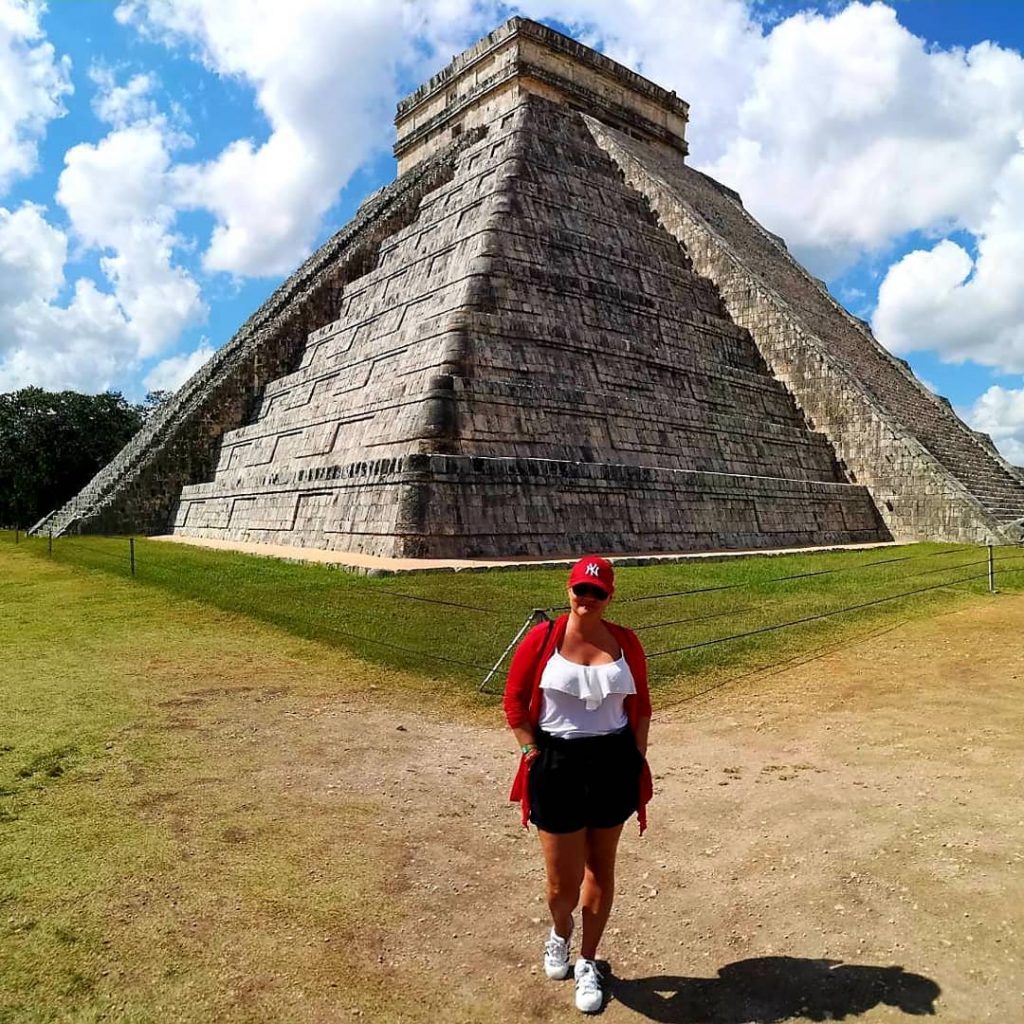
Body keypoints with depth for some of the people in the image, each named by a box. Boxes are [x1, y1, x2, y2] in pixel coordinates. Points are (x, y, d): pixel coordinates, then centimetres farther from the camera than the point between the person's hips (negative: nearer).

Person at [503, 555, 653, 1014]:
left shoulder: (625, 642, -1)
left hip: (614, 765, 3)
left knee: (601, 869, 16)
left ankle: (588, 962, 38)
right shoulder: (542, 638, -10)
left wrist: (637, 758, 5)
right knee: (563, 881, 7)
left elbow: (641, 705, 9)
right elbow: (515, 702, -4)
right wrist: (534, 755, -7)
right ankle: (559, 932, 43)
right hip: (557, 765, -2)